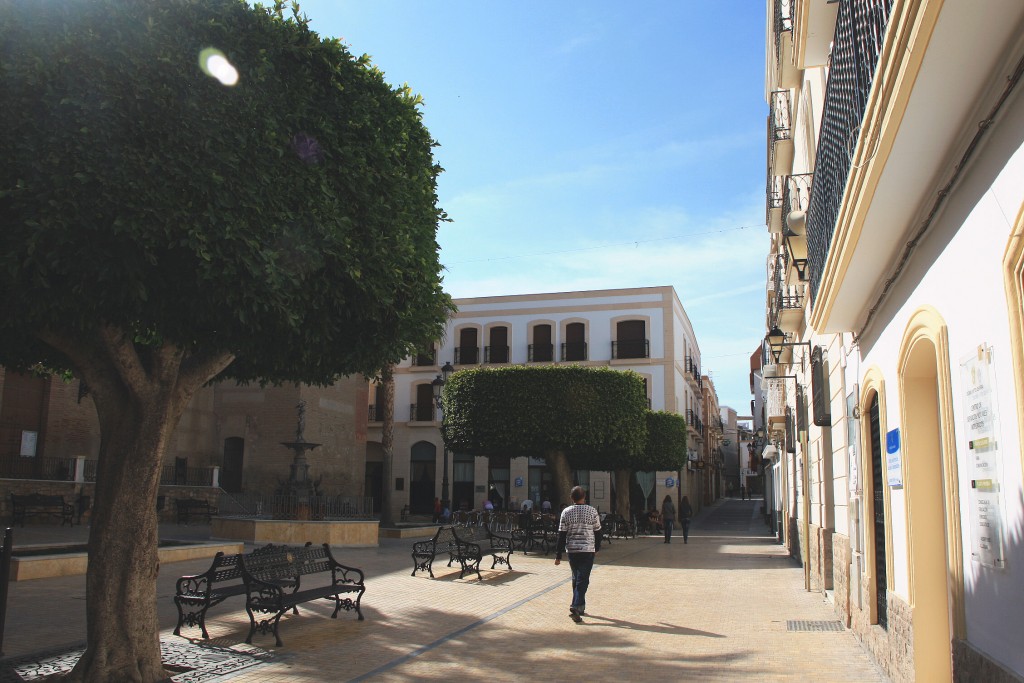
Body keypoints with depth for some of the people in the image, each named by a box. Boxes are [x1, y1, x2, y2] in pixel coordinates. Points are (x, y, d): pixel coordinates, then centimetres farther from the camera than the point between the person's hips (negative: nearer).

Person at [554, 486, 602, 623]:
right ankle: (576, 607, -17)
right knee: (583, 579, -2)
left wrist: (558, 555, 1)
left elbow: (562, 534, -3)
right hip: (588, 550, -2)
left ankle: (579, 607, 26)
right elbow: (597, 532, 4)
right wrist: (597, 548, 20)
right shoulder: (592, 511, -3)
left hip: (572, 550, 2)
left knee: (576, 578, 18)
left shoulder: (566, 512, -2)